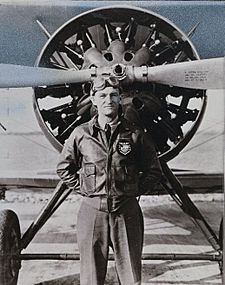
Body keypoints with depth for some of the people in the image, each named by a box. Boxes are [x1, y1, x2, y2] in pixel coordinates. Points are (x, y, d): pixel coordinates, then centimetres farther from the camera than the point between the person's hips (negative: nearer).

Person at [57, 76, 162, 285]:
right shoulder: (81, 134, 1)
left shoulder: (134, 134, 1)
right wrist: (83, 189, 5)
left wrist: (136, 191, 2)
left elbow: (154, 170, 11)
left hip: (126, 211, 0)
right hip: (92, 210, 0)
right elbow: (63, 168, 13)